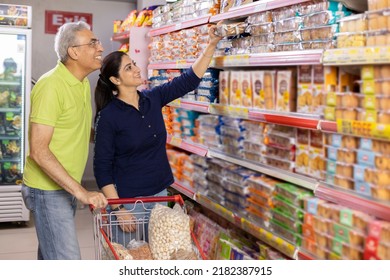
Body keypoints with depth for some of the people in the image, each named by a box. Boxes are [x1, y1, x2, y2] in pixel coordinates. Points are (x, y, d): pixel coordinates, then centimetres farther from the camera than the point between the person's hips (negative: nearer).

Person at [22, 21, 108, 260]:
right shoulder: (51, 86, -19)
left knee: (50, 256, 18)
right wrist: (80, 191, -27)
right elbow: (38, 151, -24)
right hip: (48, 190, -9)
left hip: (67, 187, 9)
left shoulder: (83, 84, 9)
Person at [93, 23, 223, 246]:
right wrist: (116, 208, -17)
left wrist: (211, 45, -4)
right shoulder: (108, 116, -14)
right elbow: (102, 167, -13)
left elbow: (189, 80, 4)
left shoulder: (153, 98, 2)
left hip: (159, 193, 6)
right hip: (127, 200, -5)